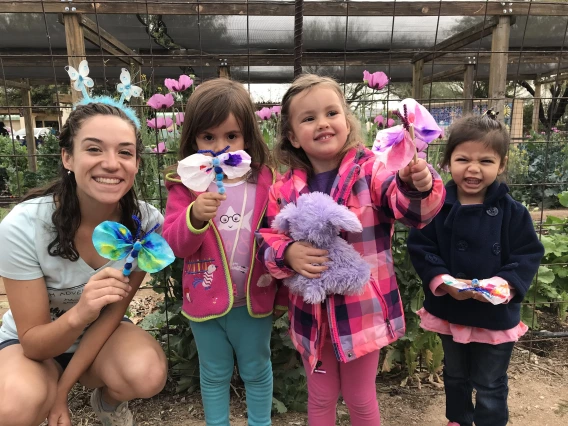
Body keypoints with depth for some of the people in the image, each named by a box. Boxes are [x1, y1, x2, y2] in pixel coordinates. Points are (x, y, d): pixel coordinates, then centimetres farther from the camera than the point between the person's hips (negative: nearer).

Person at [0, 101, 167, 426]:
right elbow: (33, 343, -20)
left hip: (102, 333, 2)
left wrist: (62, 390, -14)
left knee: (147, 374, -29)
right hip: (33, 343, -1)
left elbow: (112, 313, -12)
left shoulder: (147, 222, -23)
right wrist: (79, 314, -42)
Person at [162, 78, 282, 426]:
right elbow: (174, 245, -13)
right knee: (215, 374, 22)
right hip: (206, 298, 0)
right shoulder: (186, 185, -8)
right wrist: (195, 216, -31)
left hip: (254, 296, 0)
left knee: (257, 370, 22)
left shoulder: (265, 180, -9)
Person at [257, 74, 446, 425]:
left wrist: (416, 185, -48)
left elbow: (410, 209, -26)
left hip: (363, 310, -2)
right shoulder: (285, 189, -4)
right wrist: (288, 254, -20)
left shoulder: (369, 171, -13)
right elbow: (270, 241, 1)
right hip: (312, 313, 3)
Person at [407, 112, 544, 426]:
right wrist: (443, 281, -23)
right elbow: (420, 249, -10)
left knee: (490, 387, 17)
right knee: (454, 376, 26)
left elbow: (528, 256, -9)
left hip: (496, 316, -2)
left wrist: (503, 284, -25)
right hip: (449, 311, 2)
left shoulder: (512, 212, -12)